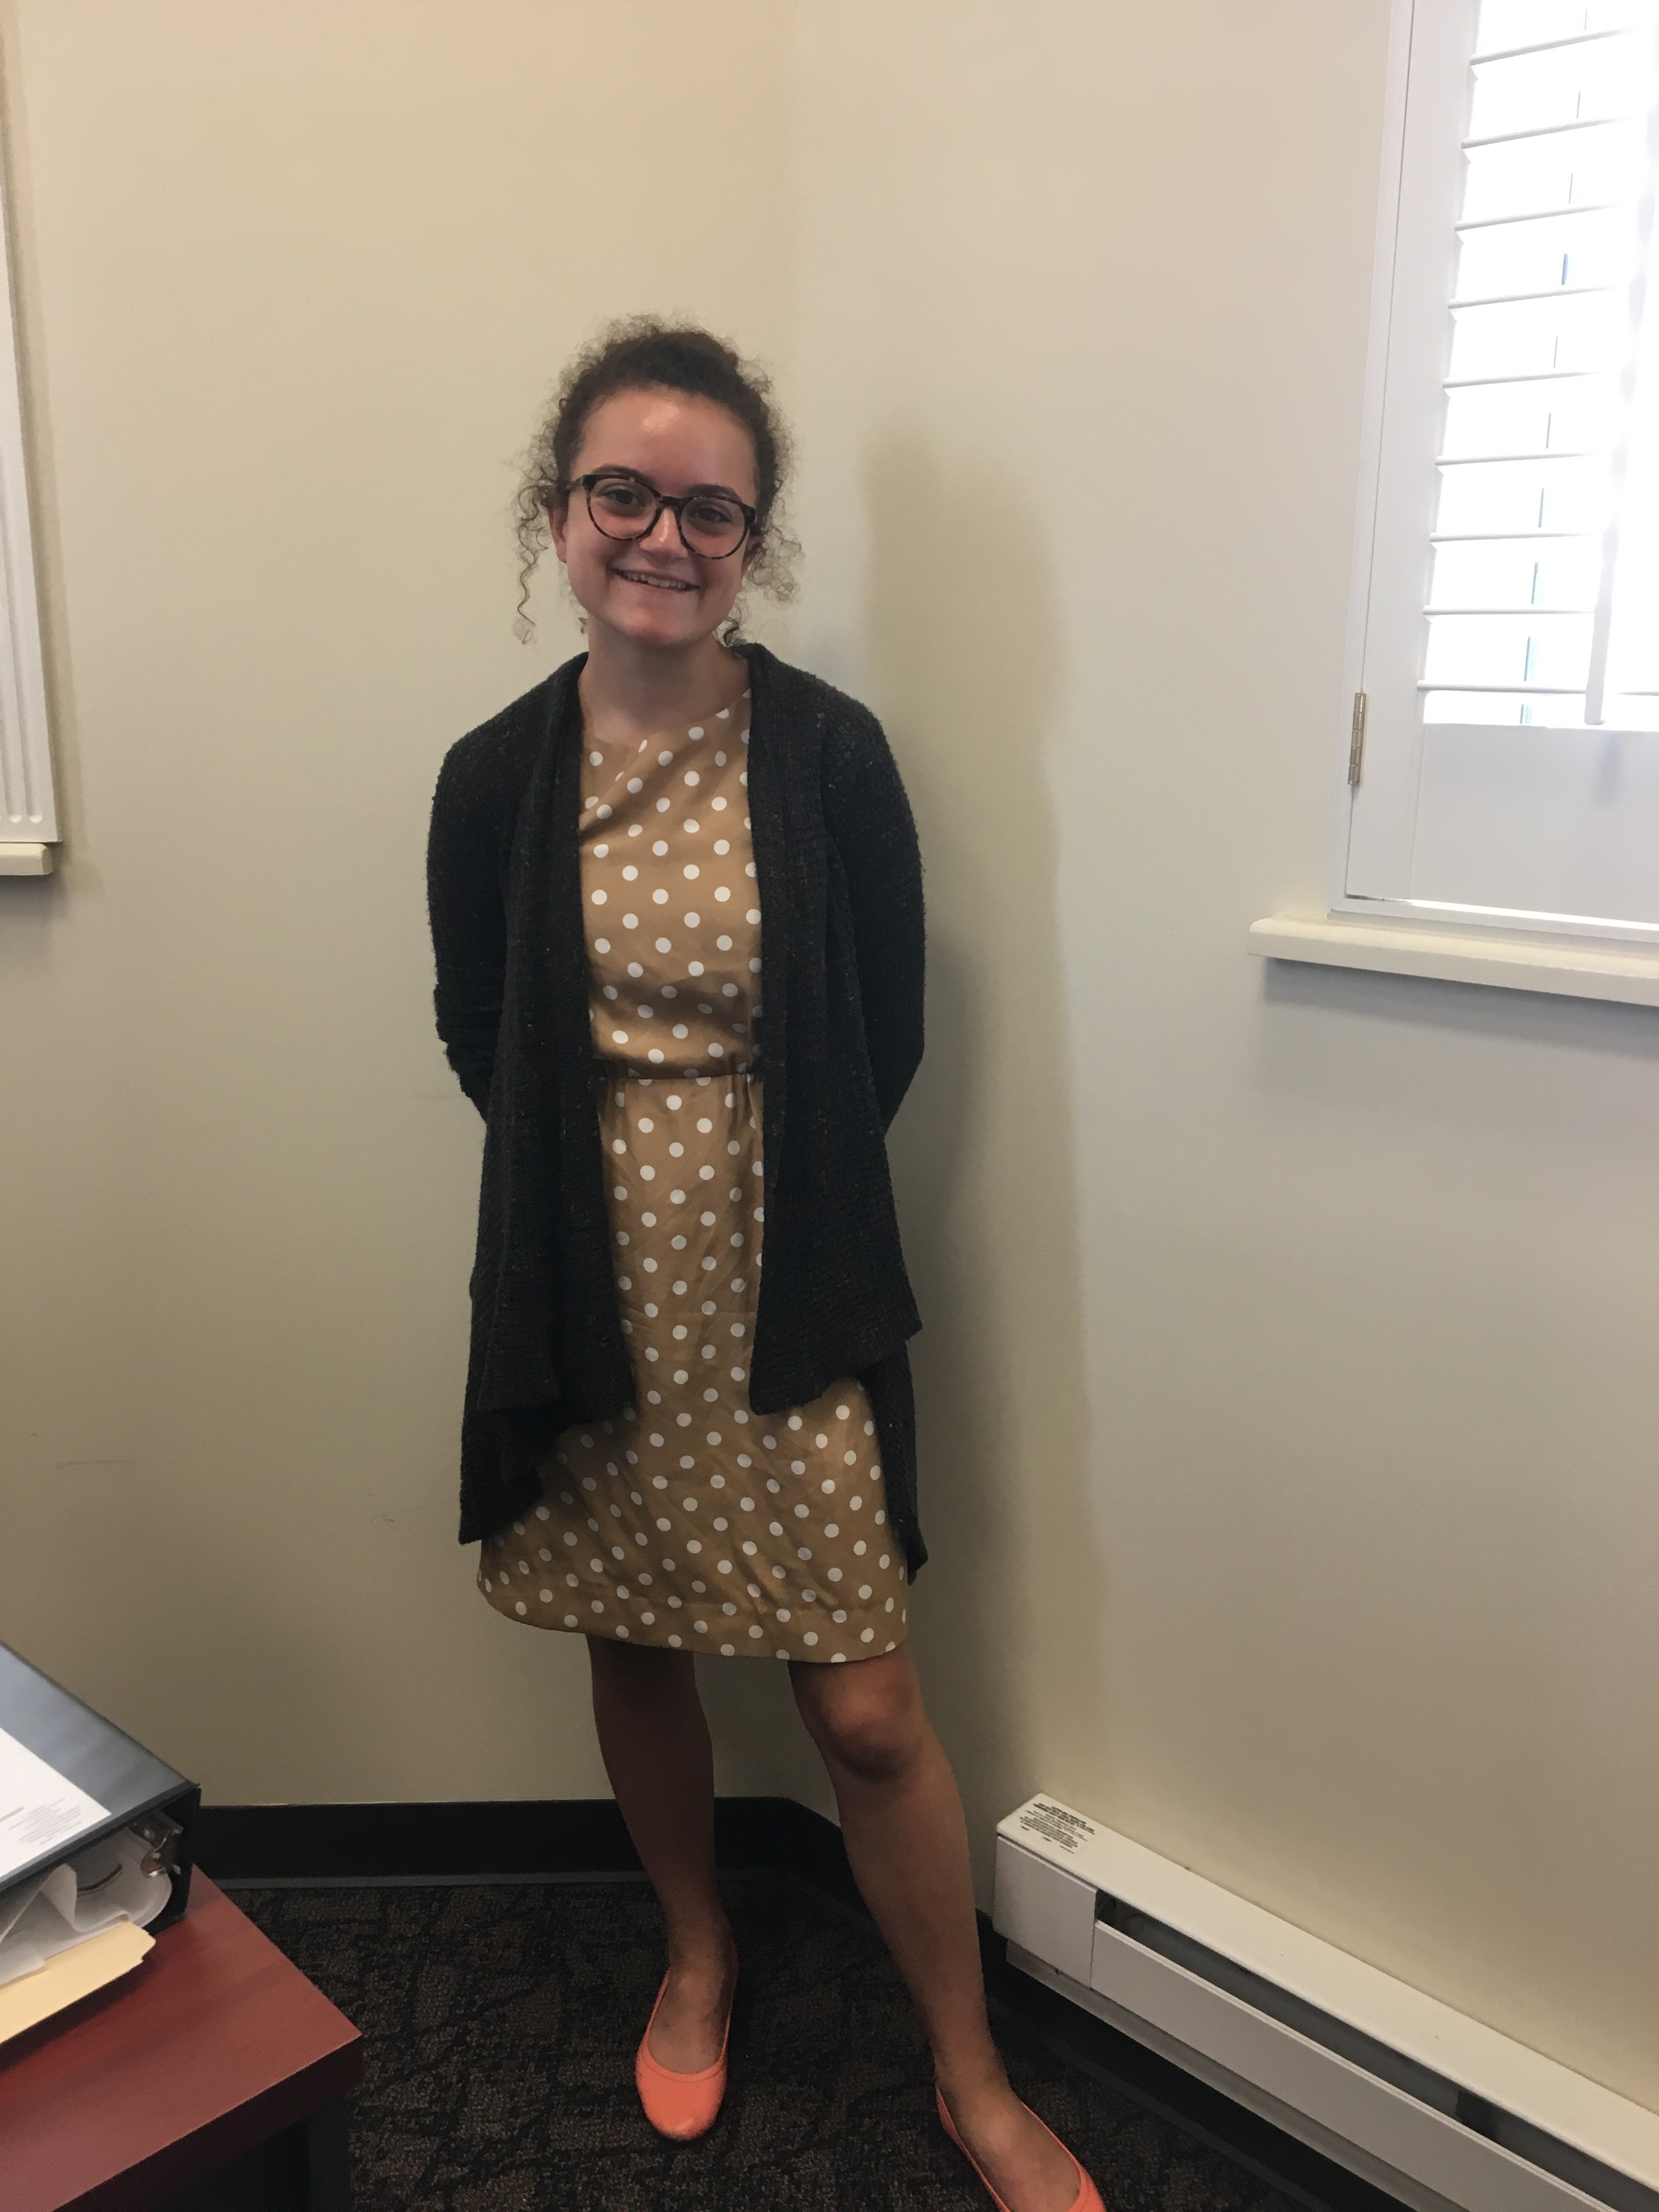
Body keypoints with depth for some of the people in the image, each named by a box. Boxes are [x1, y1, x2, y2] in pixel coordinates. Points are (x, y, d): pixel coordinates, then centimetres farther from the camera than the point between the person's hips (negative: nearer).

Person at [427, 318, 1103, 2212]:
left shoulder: (830, 756, -9)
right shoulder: (496, 779, -4)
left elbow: (885, 1038, -1)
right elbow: (478, 1042, 8)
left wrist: (771, 1180, 3)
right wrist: (605, 1165, 3)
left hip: (788, 1296, -2)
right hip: (588, 1298, 3)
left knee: (867, 1713, 5)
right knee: (633, 1657, 19)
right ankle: (697, 1952, 48)